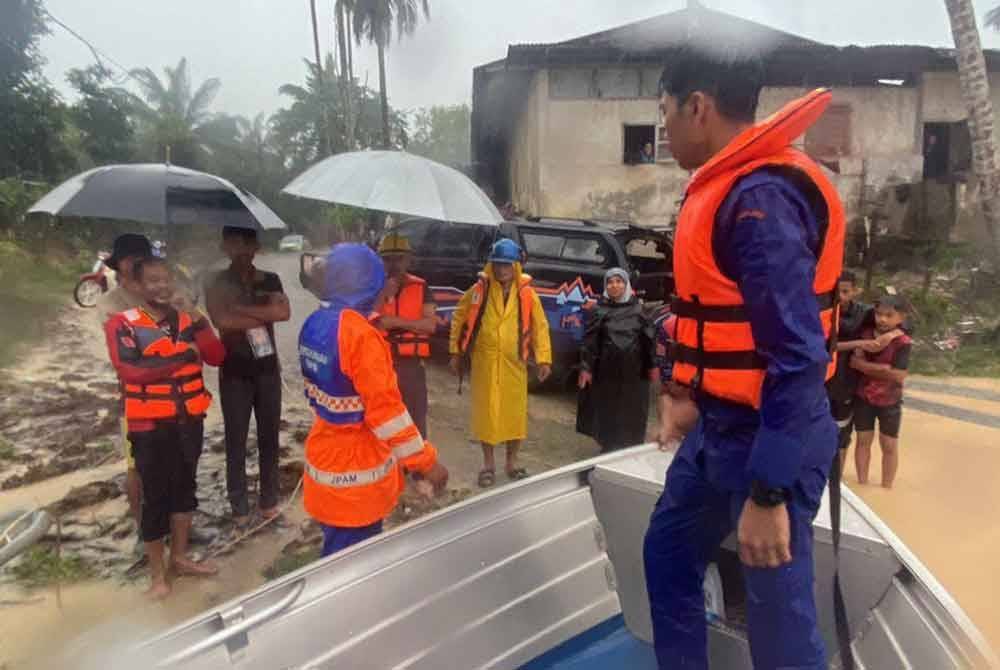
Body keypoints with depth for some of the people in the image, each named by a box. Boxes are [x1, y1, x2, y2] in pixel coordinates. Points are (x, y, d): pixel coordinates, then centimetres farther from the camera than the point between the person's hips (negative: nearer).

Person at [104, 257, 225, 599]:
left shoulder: (186, 319, 4)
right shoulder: (122, 324, -10)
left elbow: (217, 357, -7)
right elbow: (128, 369, -23)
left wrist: (200, 326, -22)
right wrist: (179, 358, -27)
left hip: (189, 420, 5)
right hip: (150, 426, -5)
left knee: (184, 488, 16)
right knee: (155, 497, 3)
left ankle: (179, 558, 34)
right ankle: (157, 574, 19)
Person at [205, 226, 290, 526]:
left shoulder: (270, 280, 6)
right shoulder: (217, 283, 0)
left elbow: (284, 312, -14)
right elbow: (222, 320, -18)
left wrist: (241, 308, -15)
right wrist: (264, 315, -11)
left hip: (267, 369, 2)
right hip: (234, 373, -2)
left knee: (269, 436, 8)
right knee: (236, 440, 3)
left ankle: (269, 500, 21)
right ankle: (239, 506, 14)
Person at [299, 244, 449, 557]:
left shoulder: (315, 324, 2)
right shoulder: (360, 335, -25)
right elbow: (385, 409, -26)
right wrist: (426, 461, -19)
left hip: (326, 457, 8)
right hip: (354, 472, -8)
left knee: (339, 552, 23)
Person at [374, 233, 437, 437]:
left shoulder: (421, 287, 3)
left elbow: (430, 325, -9)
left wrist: (394, 321, -15)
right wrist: (384, 294, -18)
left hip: (411, 364, 0)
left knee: (415, 421, 8)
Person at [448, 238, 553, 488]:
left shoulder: (527, 294, -1)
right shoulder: (479, 290, -1)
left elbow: (540, 326, 1)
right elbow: (459, 318, 6)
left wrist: (543, 359, -5)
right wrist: (456, 352, 5)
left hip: (514, 363, 1)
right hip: (484, 362, 0)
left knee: (515, 412, 7)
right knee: (486, 410, 5)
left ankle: (512, 462, 26)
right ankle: (488, 464, 21)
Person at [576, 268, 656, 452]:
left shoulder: (638, 308, 3)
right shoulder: (599, 310, 0)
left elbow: (648, 337, 5)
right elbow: (590, 340, -2)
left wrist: (651, 365, 4)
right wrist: (586, 367, -7)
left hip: (634, 369, 1)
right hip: (607, 368, -1)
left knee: (633, 411, 8)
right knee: (608, 409, 7)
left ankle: (632, 448, 23)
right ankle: (609, 447, 21)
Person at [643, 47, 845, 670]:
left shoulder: (761, 198, -22)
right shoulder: (731, 188, 9)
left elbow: (797, 355, -27)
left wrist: (768, 491, -26)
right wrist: (694, 399, 22)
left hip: (769, 437, -10)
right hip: (721, 425, 10)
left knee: (777, 609, 6)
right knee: (669, 553, 22)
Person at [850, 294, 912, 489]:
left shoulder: (903, 343, -16)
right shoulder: (865, 335, -5)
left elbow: (898, 376, -22)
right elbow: (854, 362, -8)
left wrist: (867, 366, -18)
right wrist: (882, 368, -17)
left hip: (890, 401, -3)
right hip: (863, 398, 3)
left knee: (889, 445, 10)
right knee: (863, 440, 12)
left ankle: (886, 487, 25)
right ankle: (862, 484, 25)